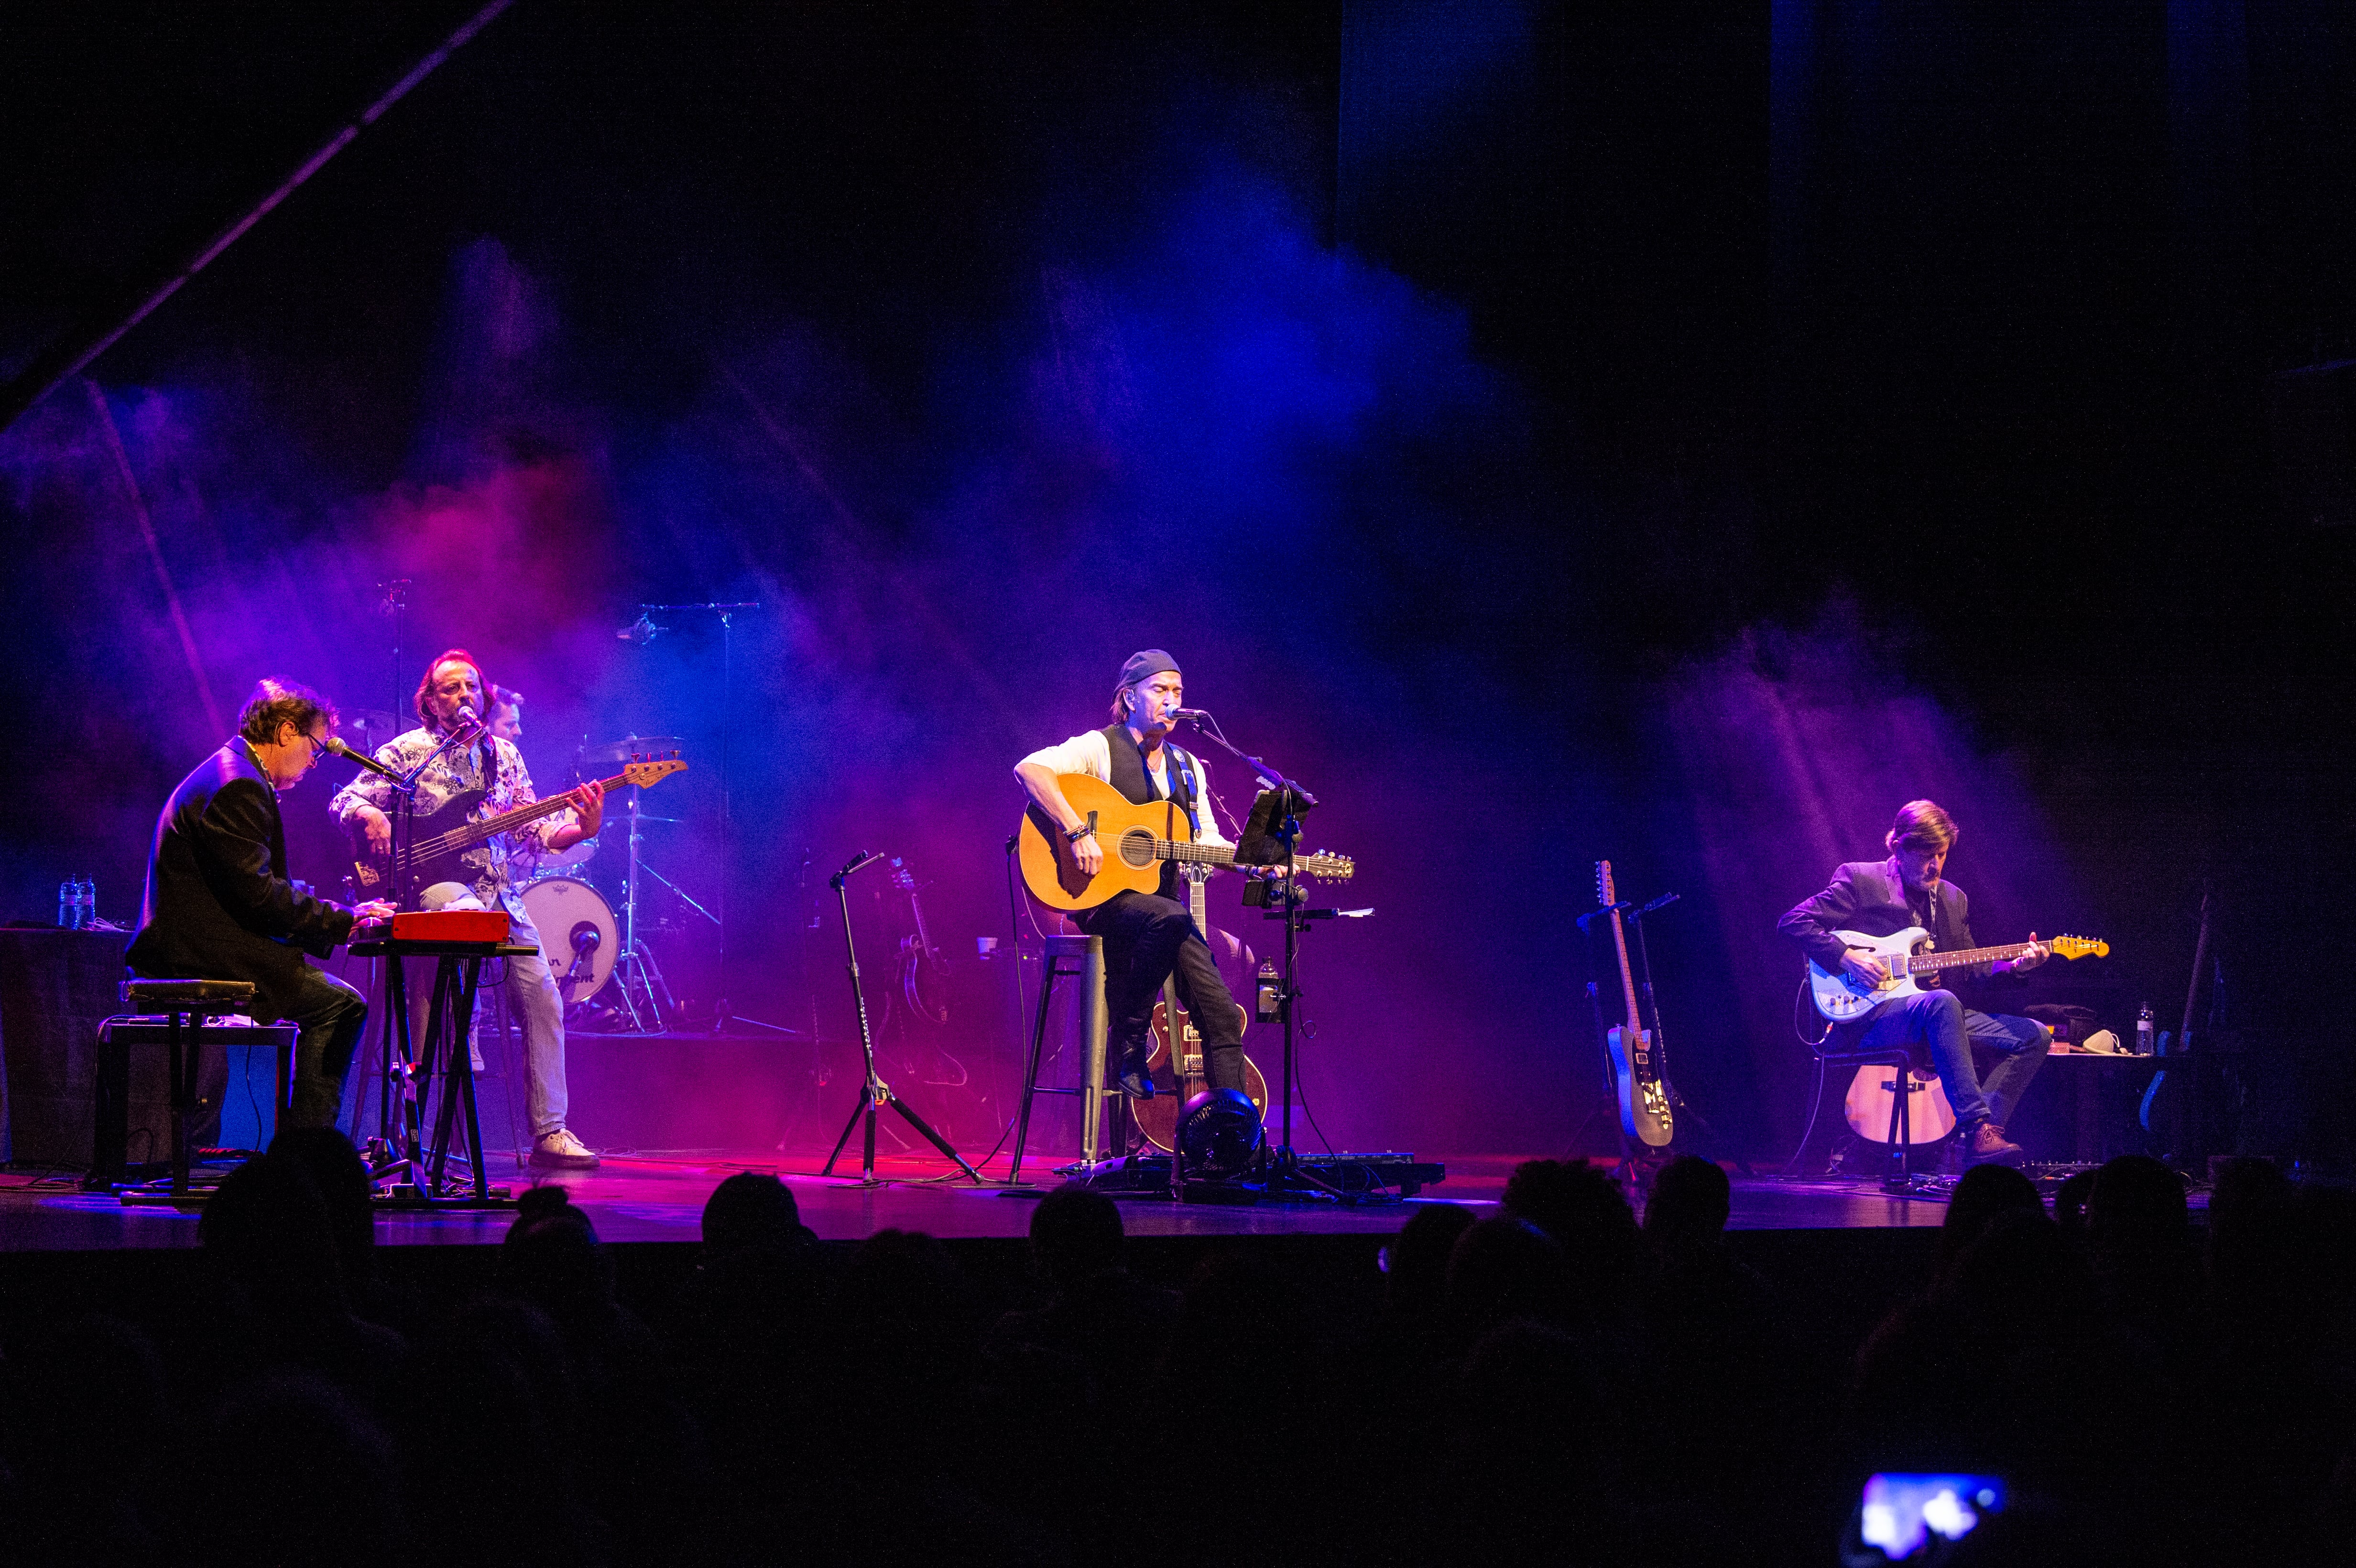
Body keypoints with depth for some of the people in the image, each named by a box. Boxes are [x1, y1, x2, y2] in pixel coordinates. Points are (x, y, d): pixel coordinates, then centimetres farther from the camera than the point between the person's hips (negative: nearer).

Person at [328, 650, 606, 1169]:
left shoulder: (504, 755, 15)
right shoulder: (406, 751, 3)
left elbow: (537, 831, 10)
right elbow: (345, 801, 3)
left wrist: (582, 827, -9)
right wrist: (372, 817, -19)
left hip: (500, 892, 5)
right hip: (431, 886, -5)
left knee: (541, 998, -7)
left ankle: (548, 1132, -4)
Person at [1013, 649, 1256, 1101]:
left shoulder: (1188, 768, 17)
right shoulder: (1100, 748, -5)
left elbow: (1207, 840, 18)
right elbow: (1029, 769, -20)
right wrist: (1077, 832, -29)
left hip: (1160, 901, 7)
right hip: (1103, 898, -7)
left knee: (1222, 1014, -6)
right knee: (1170, 919, -39)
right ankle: (1128, 1041, -22)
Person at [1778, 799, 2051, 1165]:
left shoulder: (1953, 899, 19)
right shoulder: (1860, 880, 0)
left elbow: (1971, 969, 20)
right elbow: (1792, 922, -5)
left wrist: (2015, 964, 0)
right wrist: (1845, 957, -17)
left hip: (1935, 1011, 7)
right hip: (1868, 1016, -7)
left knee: (2035, 1037, -7)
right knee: (1941, 1003, -39)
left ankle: (1981, 1138, -19)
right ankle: (1978, 1127, -44)